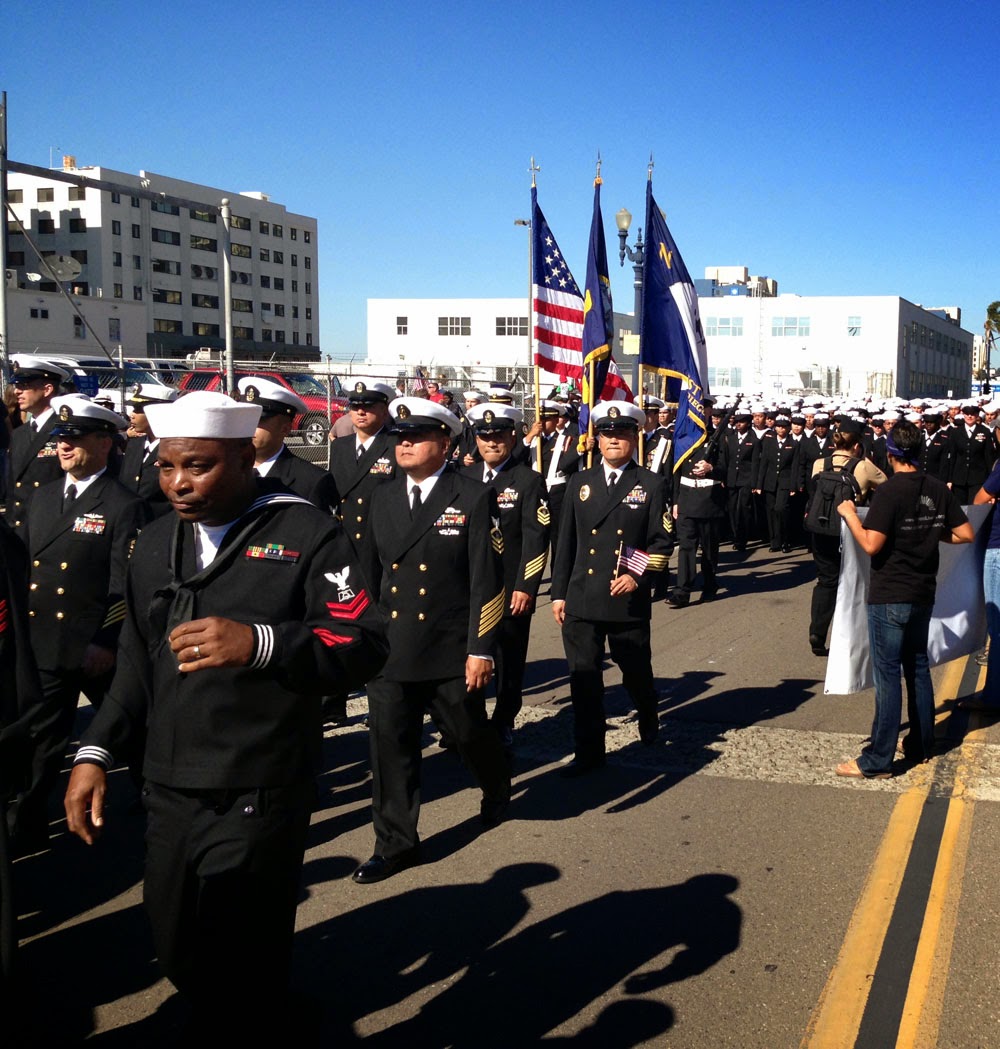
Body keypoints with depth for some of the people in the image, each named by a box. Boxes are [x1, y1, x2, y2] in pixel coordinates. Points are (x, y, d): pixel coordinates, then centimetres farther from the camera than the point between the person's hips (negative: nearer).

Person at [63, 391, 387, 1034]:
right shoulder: (157, 543, 13)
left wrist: (258, 643, -27)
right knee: (178, 956, 15)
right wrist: (96, 752, 9)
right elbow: (139, 661, 18)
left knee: (241, 975, -1)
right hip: (168, 793, 6)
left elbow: (365, 645, -14)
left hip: (258, 799, -6)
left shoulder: (306, 533, -7)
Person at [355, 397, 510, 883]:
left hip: (452, 653, -4)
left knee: (468, 733, 13)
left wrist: (481, 650, -14)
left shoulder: (475, 498, -8)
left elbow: (487, 580, -10)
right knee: (389, 743, 3)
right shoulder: (382, 498, 8)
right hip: (390, 651, 4)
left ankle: (496, 788, 45)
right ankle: (396, 843, 16)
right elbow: (372, 572, 12)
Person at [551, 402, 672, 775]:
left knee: (636, 671, 12)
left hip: (628, 601, -2)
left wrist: (638, 576, -15)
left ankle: (648, 718, 43)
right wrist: (558, 593, 6)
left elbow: (661, 543, -1)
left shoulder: (652, 485, 2)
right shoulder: (579, 483, 9)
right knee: (584, 678, 2)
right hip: (581, 601, 2)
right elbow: (566, 542, 10)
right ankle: (589, 752, 13)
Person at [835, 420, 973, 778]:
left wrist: (849, 515, -8)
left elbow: (871, 545, -22)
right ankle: (921, 745, 29)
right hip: (923, 593, 7)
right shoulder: (938, 490, 2)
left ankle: (877, 761, 1)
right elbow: (966, 534, 4)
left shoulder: (889, 491, -18)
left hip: (889, 596, -7)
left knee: (888, 674, -4)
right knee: (918, 667, 18)